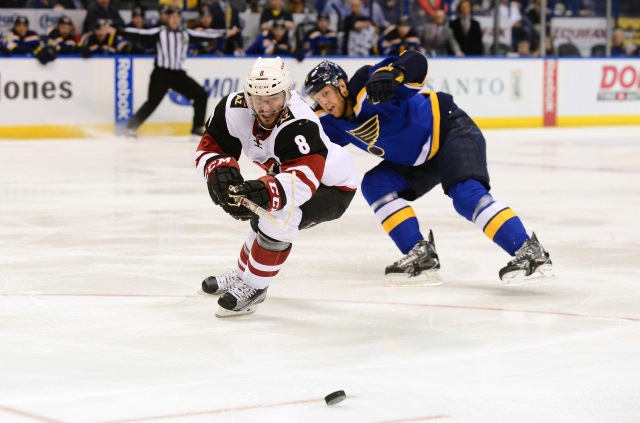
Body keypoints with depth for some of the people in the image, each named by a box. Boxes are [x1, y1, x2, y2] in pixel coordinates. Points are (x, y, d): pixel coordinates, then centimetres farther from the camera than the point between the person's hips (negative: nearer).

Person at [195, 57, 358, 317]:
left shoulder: (299, 124, -41)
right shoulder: (234, 108, -20)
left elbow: (304, 176, -54)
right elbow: (210, 148, -16)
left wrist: (266, 193, -71)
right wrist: (219, 170, -39)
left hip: (331, 186, -8)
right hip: (288, 175, 8)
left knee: (280, 217, -29)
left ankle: (254, 287, -11)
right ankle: (243, 274, 49)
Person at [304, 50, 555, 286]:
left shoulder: (367, 84, -25)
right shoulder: (332, 122, -3)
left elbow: (416, 62, -34)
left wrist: (392, 73, -52)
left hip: (451, 129, -9)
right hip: (417, 159, 9)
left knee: (466, 195, -26)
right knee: (375, 185, -7)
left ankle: (530, 254, -30)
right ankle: (421, 255, -11)